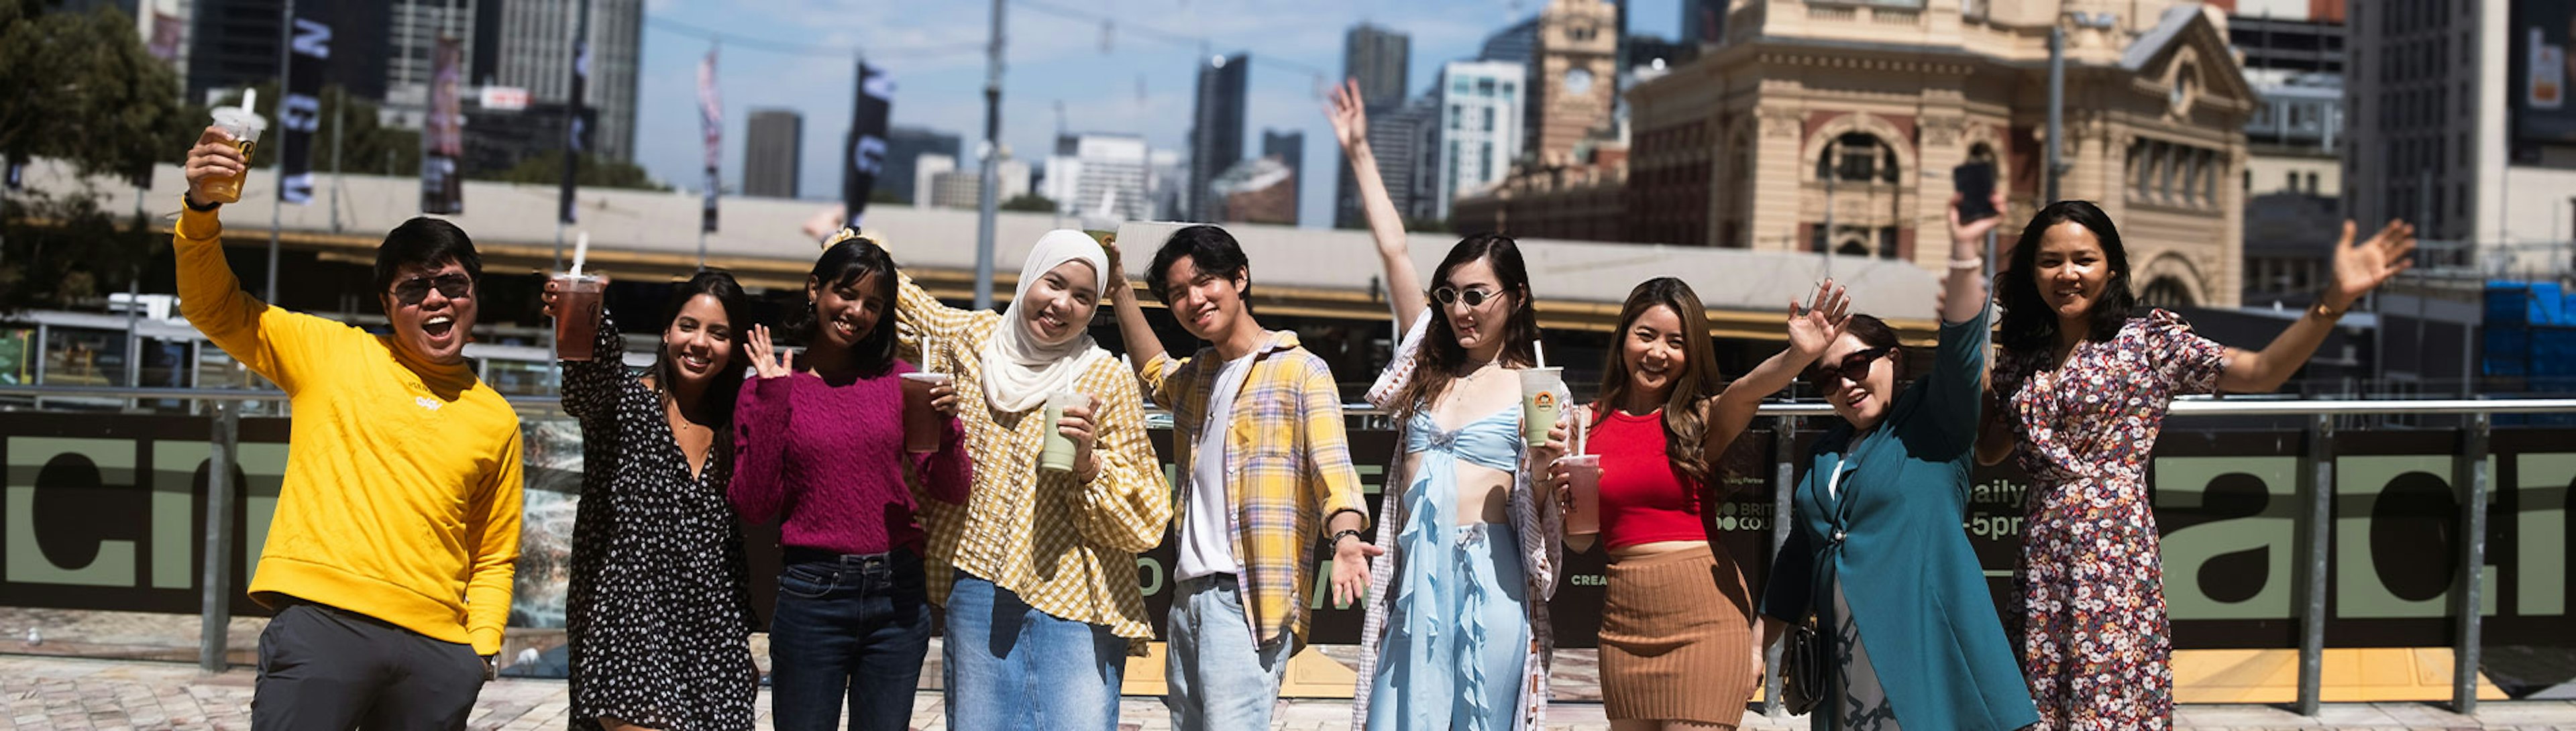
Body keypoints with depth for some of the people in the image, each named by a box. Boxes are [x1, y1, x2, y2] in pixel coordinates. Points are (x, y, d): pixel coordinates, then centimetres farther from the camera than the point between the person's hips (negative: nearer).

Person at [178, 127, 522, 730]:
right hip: (323, 621, -3)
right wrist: (202, 207, -6)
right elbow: (213, 306, 9)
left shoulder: (497, 420, 17)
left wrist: (483, 645, 6)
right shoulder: (331, 353, 12)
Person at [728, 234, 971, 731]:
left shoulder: (897, 380, 6)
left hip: (898, 595, 2)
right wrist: (772, 398, -10)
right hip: (813, 595, -2)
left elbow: (950, 492, 4)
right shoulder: (768, 387, 1)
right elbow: (754, 506, -8)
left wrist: (945, 424, -14)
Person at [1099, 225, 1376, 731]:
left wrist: (1345, 537, -34)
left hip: (1248, 598, -8)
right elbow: (1154, 372, 45)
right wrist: (1120, 290, 38)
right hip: (1189, 594, 8)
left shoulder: (1300, 370, -3)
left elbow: (1331, 466, -15)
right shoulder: (1195, 375, 21)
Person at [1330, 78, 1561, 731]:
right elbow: (1394, 250, 14)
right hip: (1415, 573, 4)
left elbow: (1552, 514, 2)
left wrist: (1548, 467, -19)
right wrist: (1359, 153, 16)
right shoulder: (1430, 364, 13)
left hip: (1488, 576, -3)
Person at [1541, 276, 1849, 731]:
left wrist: (1800, 354, -42)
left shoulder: (1704, 418, 2)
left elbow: (1745, 390, -22)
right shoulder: (1587, 424, 9)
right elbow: (1581, 541, 14)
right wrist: (1560, 493, -7)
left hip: (1704, 611, -3)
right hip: (1624, 615, 3)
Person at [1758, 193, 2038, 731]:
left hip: (1923, 657, -6)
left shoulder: (1932, 423, 3)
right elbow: (1797, 561, 24)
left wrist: (1964, 252, -27)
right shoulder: (1824, 454, 19)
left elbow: (1961, 345, -14)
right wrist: (1759, 644, 23)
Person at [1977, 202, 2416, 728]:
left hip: (2116, 553, -4)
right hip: (2042, 558, 4)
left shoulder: (2147, 341, -1)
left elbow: (2262, 372, -10)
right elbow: (1990, 451, 20)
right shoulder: (2020, 358, 12)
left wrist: (2335, 299, -23)